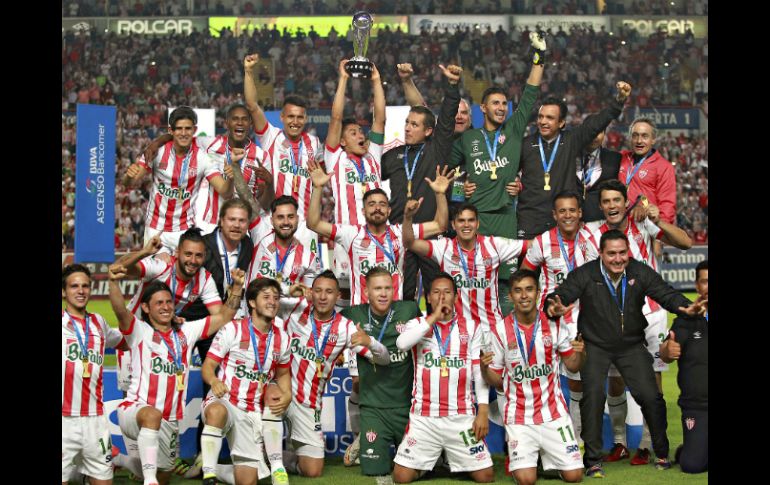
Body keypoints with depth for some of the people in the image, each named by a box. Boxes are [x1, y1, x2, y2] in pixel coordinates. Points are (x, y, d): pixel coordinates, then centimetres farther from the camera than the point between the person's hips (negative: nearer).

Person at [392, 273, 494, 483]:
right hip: (424, 417, 0)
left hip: (462, 417, 0)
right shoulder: (417, 324, 5)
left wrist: (483, 412, -3)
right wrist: (433, 318, -14)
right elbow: (402, 343, -18)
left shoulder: (472, 327, 6)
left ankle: (455, 460, 23)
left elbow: (480, 372, 5)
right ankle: (430, 461, 22)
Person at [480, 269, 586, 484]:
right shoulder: (500, 330, -7)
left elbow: (573, 366, 5)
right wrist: (484, 368, -23)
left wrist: (580, 353, -17)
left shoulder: (554, 324, -3)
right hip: (519, 417, -2)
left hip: (553, 412, 2)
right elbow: (496, 381, -1)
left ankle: (547, 454, 28)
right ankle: (517, 454, 19)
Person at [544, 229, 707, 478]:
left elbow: (666, 294, -8)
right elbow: (559, 295, -19)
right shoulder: (585, 275, -13)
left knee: (650, 395, -6)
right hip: (594, 346, -2)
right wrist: (555, 307, -44)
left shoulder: (641, 272, -6)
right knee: (593, 394, -17)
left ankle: (662, 452, 17)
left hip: (631, 345, 2)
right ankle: (593, 459, -5)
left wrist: (685, 307, -29)